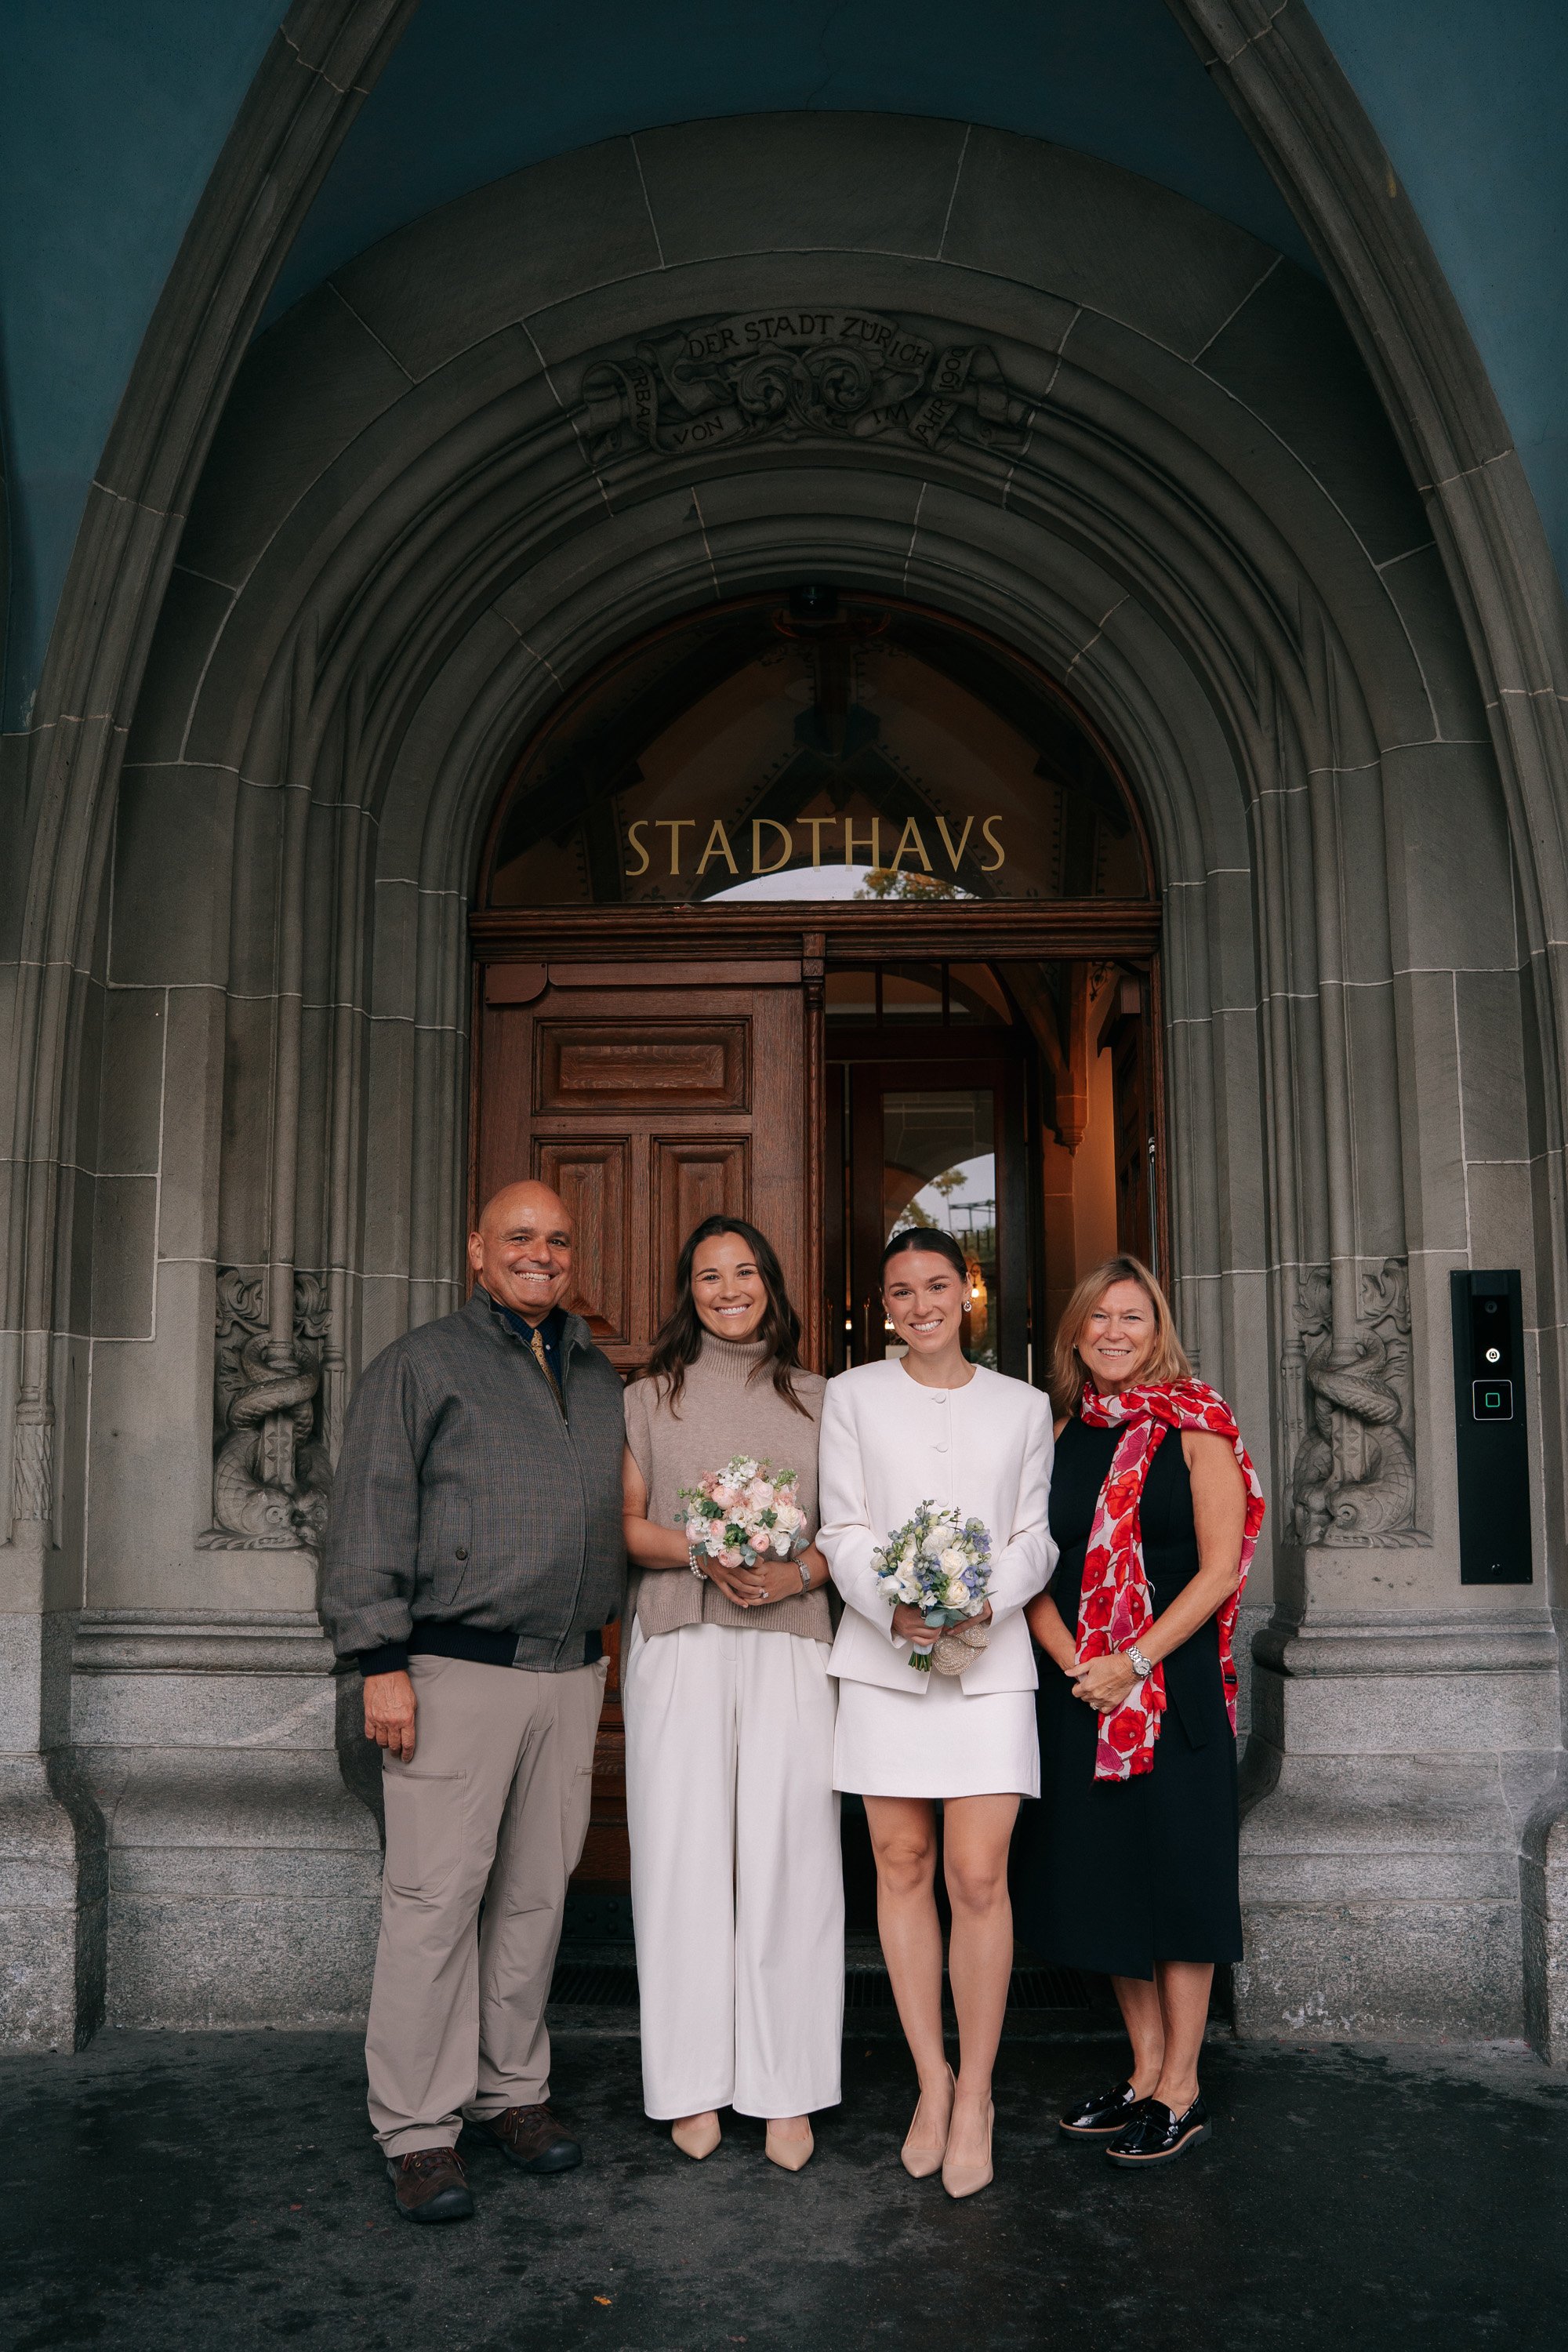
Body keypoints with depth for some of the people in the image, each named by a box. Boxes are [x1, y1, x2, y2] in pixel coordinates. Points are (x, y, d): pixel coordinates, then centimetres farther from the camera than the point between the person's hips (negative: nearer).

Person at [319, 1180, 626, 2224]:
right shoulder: (423, 1364, 0)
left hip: (571, 1670, 5)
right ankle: (420, 2129, 10)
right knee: (437, 1895, -2)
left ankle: (513, 2090, 25)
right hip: (456, 1668, -5)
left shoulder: (600, 1378, 16)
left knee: (538, 1891, 11)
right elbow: (372, 1514, -5)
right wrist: (381, 1661, -11)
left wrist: (607, 1633, 15)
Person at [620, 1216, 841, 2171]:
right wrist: (698, 1550, -12)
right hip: (680, 1645, 0)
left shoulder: (816, 1400, 12)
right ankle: (693, 2084, 12)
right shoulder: (650, 1399, 11)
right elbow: (625, 1526, 5)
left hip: (790, 1643, 0)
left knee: (789, 1853, -2)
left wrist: (798, 1571, -8)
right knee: (684, 1851, 0)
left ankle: (787, 2089, 8)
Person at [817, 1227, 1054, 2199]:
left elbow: (1035, 1536, 7)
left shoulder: (1022, 1406, 10)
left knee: (979, 1879, -5)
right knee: (902, 1869, 5)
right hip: (883, 1659, 1)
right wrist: (893, 1607, -14)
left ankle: (976, 2098, 10)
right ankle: (932, 2082, 20)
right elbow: (844, 1531, 3)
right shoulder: (852, 1396, 8)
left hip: (990, 1661, 0)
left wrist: (985, 1601, -13)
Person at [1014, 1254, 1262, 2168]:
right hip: (1080, 1689, 5)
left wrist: (1135, 1661, -16)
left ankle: (1180, 2089, 16)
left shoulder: (1195, 1430, -4)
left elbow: (1218, 1569, -10)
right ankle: (1145, 2071, 24)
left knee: (1176, 1872, 3)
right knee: (1105, 1876, 10)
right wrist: (1073, 1661, -10)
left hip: (1173, 1683, -4)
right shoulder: (1060, 1437, 7)